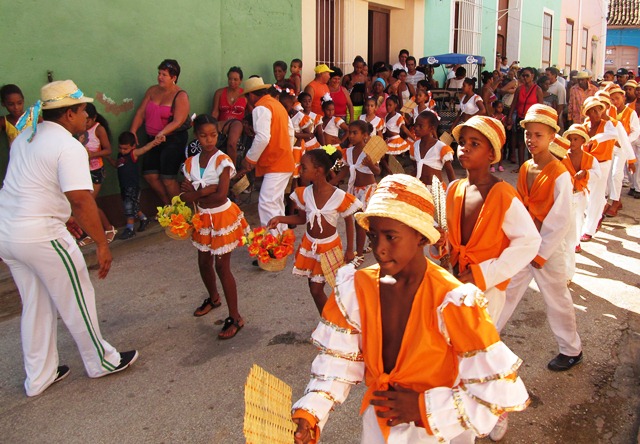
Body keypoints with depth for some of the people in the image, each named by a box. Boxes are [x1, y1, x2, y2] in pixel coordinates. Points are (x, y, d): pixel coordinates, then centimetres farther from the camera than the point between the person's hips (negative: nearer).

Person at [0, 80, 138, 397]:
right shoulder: (69, 148, -16)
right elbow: (81, 199, -25)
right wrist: (102, 243, -21)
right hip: (41, 236, -8)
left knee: (35, 305, 20)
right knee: (77, 301, 10)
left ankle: (38, 377, 31)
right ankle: (101, 361, 28)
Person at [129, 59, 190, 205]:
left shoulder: (181, 96, -9)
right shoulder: (152, 91, 9)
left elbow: (178, 121, -18)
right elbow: (140, 113, 7)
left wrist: (163, 133, -33)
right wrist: (132, 132, -5)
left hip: (174, 139, -7)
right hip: (153, 139, 7)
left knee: (168, 179, -9)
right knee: (150, 175, 5)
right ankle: (167, 206, 20)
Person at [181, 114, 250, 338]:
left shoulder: (222, 161, -16)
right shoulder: (190, 163, 0)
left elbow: (221, 196, -23)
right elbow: (186, 195, -8)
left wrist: (195, 195, -12)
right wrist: (206, 190, -25)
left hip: (223, 217, -6)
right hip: (203, 219, 6)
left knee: (222, 267, -4)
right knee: (204, 263, 18)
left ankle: (235, 318, 7)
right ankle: (213, 298, 46)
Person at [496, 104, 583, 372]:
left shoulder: (560, 175, -17)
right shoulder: (525, 169, 2)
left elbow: (561, 220, -17)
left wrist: (541, 253, -14)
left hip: (548, 248, -6)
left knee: (556, 300, 10)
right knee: (505, 292, 11)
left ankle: (572, 351, 30)